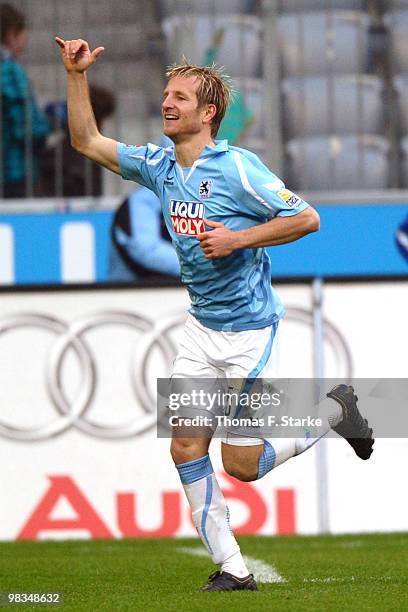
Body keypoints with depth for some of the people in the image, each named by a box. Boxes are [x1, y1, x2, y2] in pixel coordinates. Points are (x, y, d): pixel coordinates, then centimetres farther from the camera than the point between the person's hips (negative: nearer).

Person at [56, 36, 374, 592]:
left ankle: (333, 410, 20)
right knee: (186, 448, -5)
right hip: (202, 328, 7)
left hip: (249, 327, -6)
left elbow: (306, 218, -15)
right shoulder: (158, 165, 3)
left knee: (242, 464, -4)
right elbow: (87, 142, 12)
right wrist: (76, 75, 2)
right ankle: (232, 568, 3)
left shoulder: (238, 167, -17)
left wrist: (238, 238, -22)